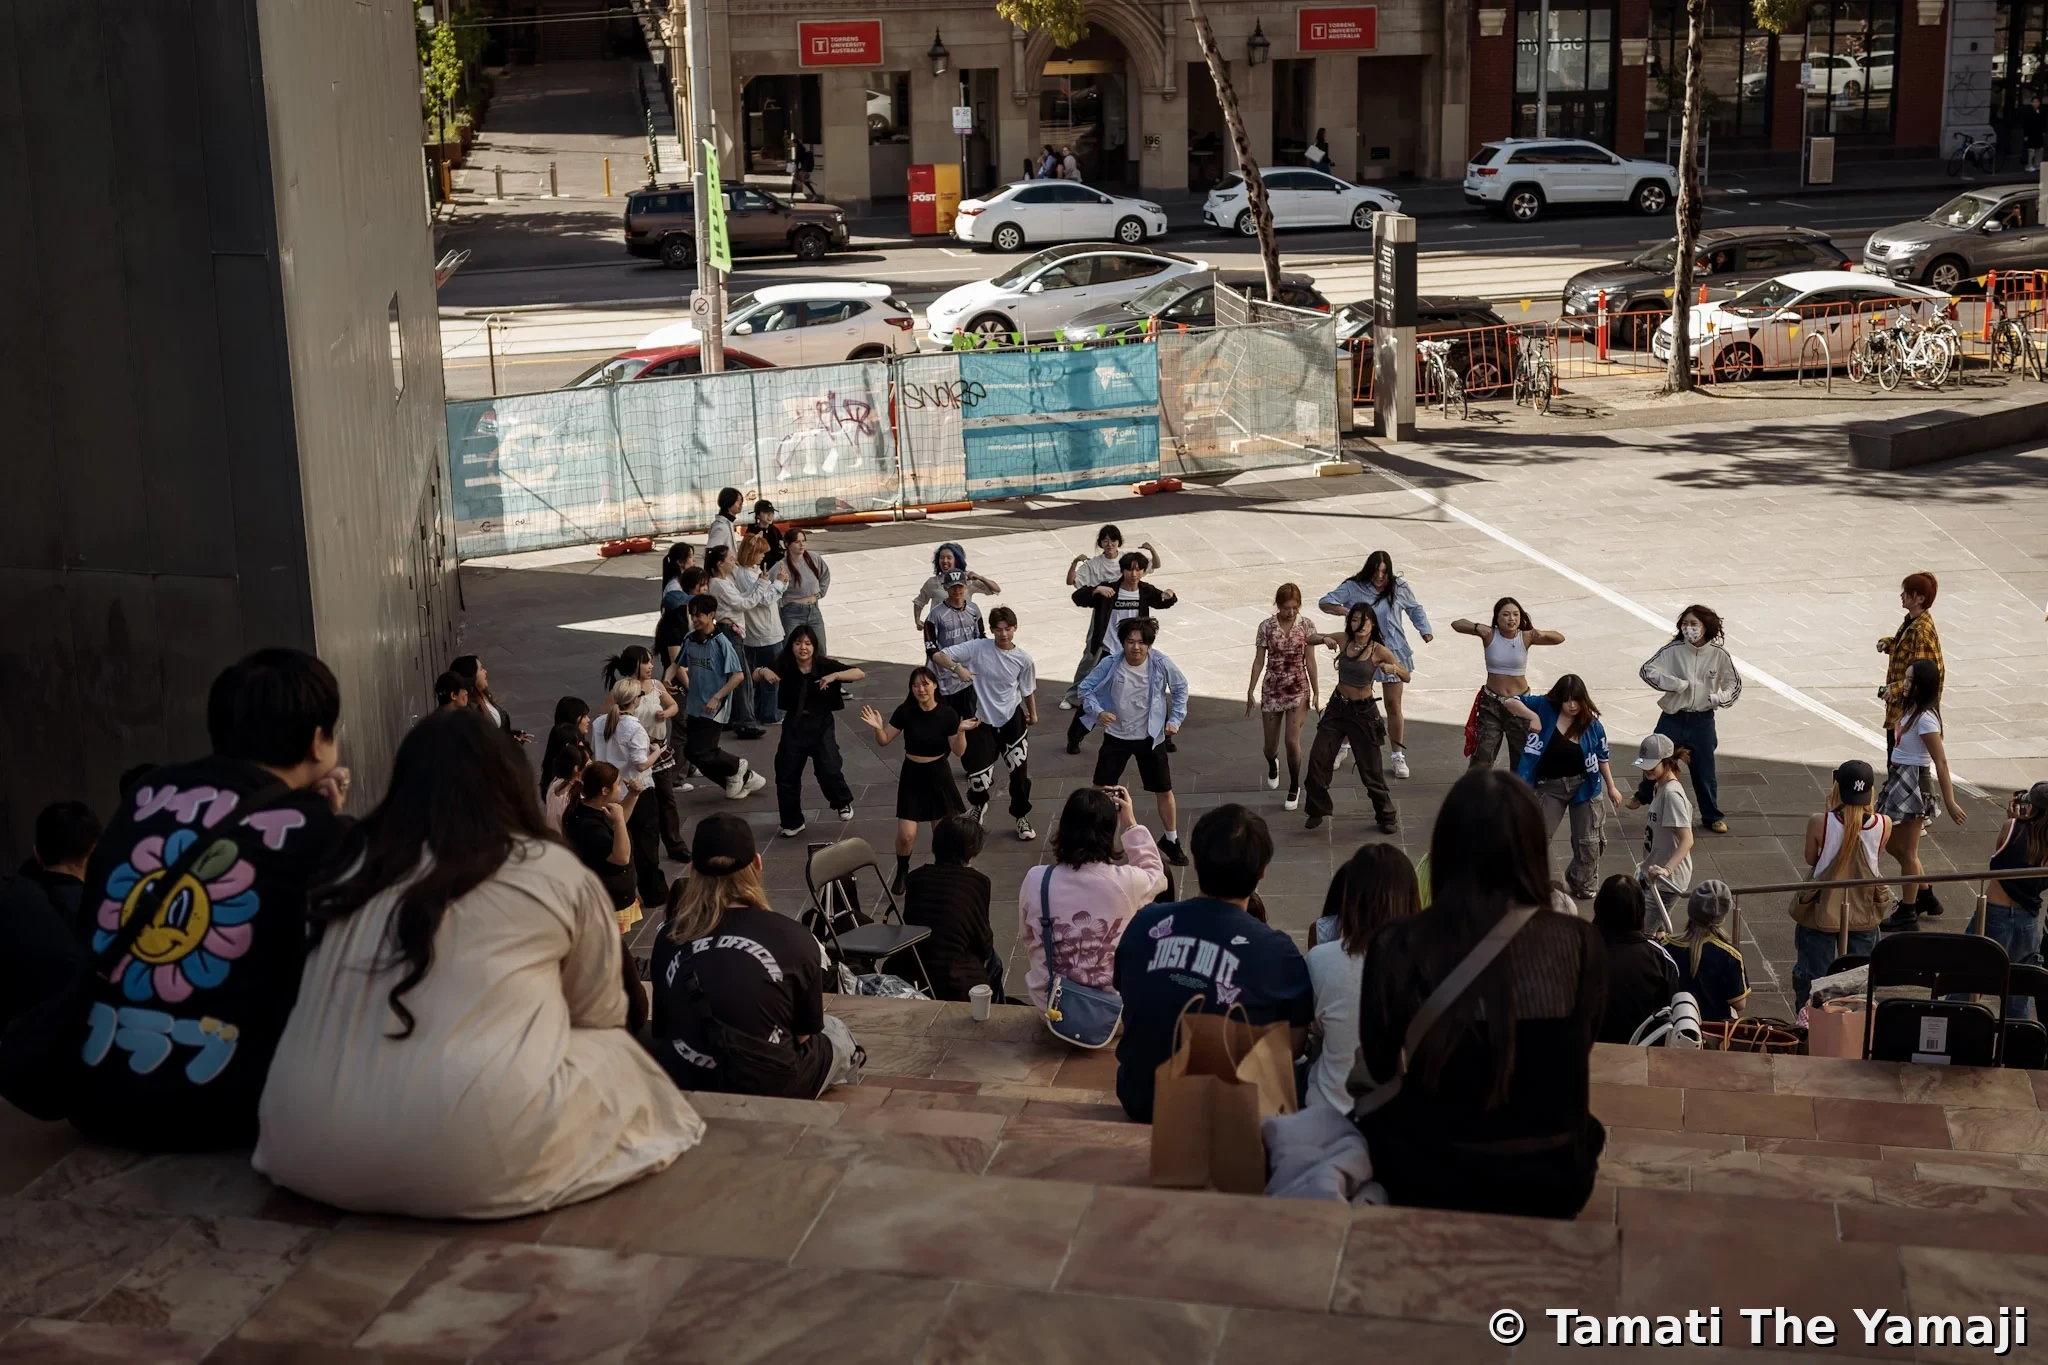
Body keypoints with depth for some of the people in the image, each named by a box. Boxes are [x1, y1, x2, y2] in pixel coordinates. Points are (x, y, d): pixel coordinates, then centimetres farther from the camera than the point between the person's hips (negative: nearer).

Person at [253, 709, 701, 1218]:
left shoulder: (347, 865, 11)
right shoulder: (556, 873, 1)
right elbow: (600, 1013, 13)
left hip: (309, 1151, 4)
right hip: (477, 1159, -4)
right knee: (616, 1056, 21)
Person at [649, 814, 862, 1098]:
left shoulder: (669, 938, -2)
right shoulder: (794, 938, -10)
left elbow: (662, 1029, 10)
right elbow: (806, 1032, 4)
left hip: (679, 1090, 3)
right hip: (770, 1091, -3)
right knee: (835, 1034, 28)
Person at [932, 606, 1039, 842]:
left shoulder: (1024, 659, -8)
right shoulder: (977, 648, -15)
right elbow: (937, 656, -17)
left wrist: (1033, 714, 22)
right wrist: (957, 667, -34)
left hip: (1013, 719, 1)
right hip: (984, 721, -1)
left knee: (1019, 772, 2)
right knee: (978, 777, -2)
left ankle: (1022, 818, 26)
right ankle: (980, 807, 34)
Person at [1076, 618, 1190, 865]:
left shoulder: (1161, 663, -16)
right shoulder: (1110, 665, -17)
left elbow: (1180, 687, 1)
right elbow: (1086, 689, -6)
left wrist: (1176, 719, -3)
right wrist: (1098, 711, -23)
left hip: (1150, 737, 0)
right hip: (1116, 736, 0)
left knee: (1164, 791, 8)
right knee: (1101, 789, 2)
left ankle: (1170, 840, 28)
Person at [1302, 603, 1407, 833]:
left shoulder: (1379, 651, -11)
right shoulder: (1344, 641, -3)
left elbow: (1407, 677, -11)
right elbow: (1310, 639, 7)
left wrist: (1393, 668, -33)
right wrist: (1325, 639, -15)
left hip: (1363, 712, -3)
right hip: (1337, 707, 3)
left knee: (1370, 768, 3)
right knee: (1318, 759, -3)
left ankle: (1387, 816, 21)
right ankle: (1319, 809, 15)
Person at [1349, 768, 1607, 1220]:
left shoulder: (1399, 946, -17)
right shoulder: (1578, 943, -15)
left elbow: (1380, 1068, 0)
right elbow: (1576, 1054, 5)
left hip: (1432, 1180, -1)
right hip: (1554, 1182, 2)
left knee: (1368, 1090, 30)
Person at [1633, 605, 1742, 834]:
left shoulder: (1719, 654, -8)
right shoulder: (1674, 650, -12)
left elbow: (1735, 684, 2)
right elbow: (1647, 670, -16)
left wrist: (1719, 698, -17)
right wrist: (1677, 684, -23)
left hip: (1702, 720, 0)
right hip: (1673, 718, 0)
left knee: (1704, 769, 9)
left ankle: (1712, 816, 25)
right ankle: (1644, 796, 41)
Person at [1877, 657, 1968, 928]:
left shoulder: (1925, 718, -21)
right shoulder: (1911, 710, 4)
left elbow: (1941, 762, -21)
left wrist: (1950, 803, -20)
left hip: (1913, 785, -9)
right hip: (1899, 780, 9)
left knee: (1907, 851, 4)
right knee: (1893, 845, 20)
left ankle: (1908, 913, 18)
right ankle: (1926, 895, 36)